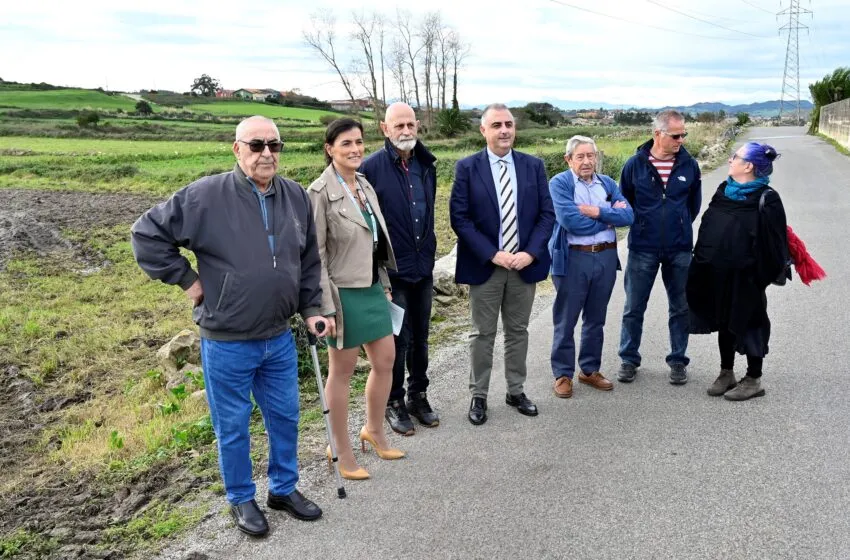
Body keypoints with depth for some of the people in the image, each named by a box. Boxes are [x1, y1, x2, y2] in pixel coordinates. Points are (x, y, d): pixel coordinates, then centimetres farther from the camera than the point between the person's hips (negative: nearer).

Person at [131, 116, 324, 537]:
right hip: (227, 342, -4)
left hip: (279, 337, 5)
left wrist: (311, 309, 6)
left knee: (285, 416, 17)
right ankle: (241, 500, 32)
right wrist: (186, 279, -8)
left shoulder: (296, 197, 1)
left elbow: (309, 261, 12)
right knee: (232, 426, 11)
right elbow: (147, 234, -8)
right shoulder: (206, 196, -14)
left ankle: (284, 488, 39)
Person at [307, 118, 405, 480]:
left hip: (372, 289, 7)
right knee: (342, 371, 6)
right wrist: (325, 306, -18)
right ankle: (342, 451, 21)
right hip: (344, 292, -7)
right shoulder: (321, 192, -14)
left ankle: (374, 431, 35)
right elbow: (315, 254, -15)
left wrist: (385, 285, 16)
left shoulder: (365, 186, 8)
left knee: (386, 361, 14)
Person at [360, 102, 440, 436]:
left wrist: (429, 254, 15)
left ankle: (418, 396, 31)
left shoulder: (426, 165, 7)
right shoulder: (371, 167, -12)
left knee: (420, 338, 15)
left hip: (423, 267, 5)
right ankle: (394, 403, 22)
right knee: (397, 340, 5)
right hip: (392, 270, -5)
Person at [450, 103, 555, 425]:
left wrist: (530, 253, -12)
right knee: (482, 334, 7)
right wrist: (492, 254, -16)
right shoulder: (467, 168, -5)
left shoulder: (533, 166, 3)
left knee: (518, 331, 14)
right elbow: (459, 218, -9)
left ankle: (516, 391, 28)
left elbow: (546, 214, 2)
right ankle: (478, 396, 20)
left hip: (525, 264, 3)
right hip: (485, 266, -3)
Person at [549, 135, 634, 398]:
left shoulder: (608, 183, 10)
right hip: (573, 259, -5)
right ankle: (563, 374, 17)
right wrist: (610, 217, -7)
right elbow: (570, 221, -19)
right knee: (566, 321, 4)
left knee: (596, 319, 15)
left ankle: (590, 370, 28)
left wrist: (597, 212, -16)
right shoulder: (560, 183, -5)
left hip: (606, 257, 5)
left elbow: (628, 216, -2)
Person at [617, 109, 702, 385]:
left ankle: (678, 361, 23)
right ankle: (629, 359, 21)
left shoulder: (689, 165, -1)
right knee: (633, 308, 7)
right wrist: (640, 226, 5)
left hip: (679, 249, 1)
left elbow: (694, 204, 12)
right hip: (642, 249, -1)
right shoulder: (635, 164, -6)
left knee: (680, 308, 9)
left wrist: (679, 227, 12)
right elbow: (624, 201, 7)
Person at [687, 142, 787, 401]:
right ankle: (726, 373, 31)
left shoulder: (766, 200, -14)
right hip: (717, 273, 7)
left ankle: (753, 380, 20)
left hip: (745, 277, -7)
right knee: (724, 323, 16)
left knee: (749, 324, 6)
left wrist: (764, 274, -15)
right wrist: (702, 262, 10)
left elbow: (774, 243, -14)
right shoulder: (724, 190, 7)